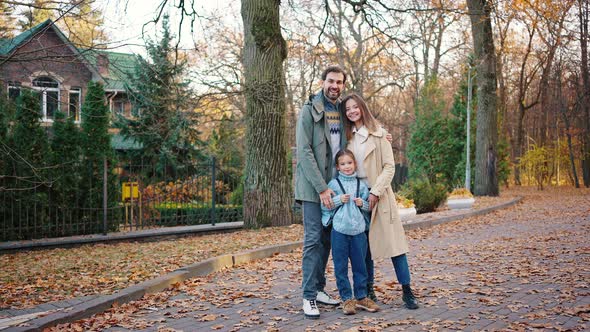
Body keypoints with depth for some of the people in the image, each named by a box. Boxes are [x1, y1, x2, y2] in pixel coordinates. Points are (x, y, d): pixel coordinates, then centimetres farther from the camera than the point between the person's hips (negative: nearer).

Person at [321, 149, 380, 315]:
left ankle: (362, 297, 20)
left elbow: (369, 206, 17)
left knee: (360, 265, 9)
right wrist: (339, 200, -14)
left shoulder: (361, 184, 8)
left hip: (358, 230, 3)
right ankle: (347, 299, 10)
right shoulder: (334, 184, -1)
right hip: (340, 231, -2)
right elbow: (324, 206, -1)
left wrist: (363, 204, -4)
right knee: (341, 267, 1)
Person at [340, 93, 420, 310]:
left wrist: (375, 192, -14)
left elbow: (389, 167, -6)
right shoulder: (347, 136, 9)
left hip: (379, 195, -4)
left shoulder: (378, 134, -3)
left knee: (393, 240, -5)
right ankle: (368, 289, 17)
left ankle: (407, 291, -1)